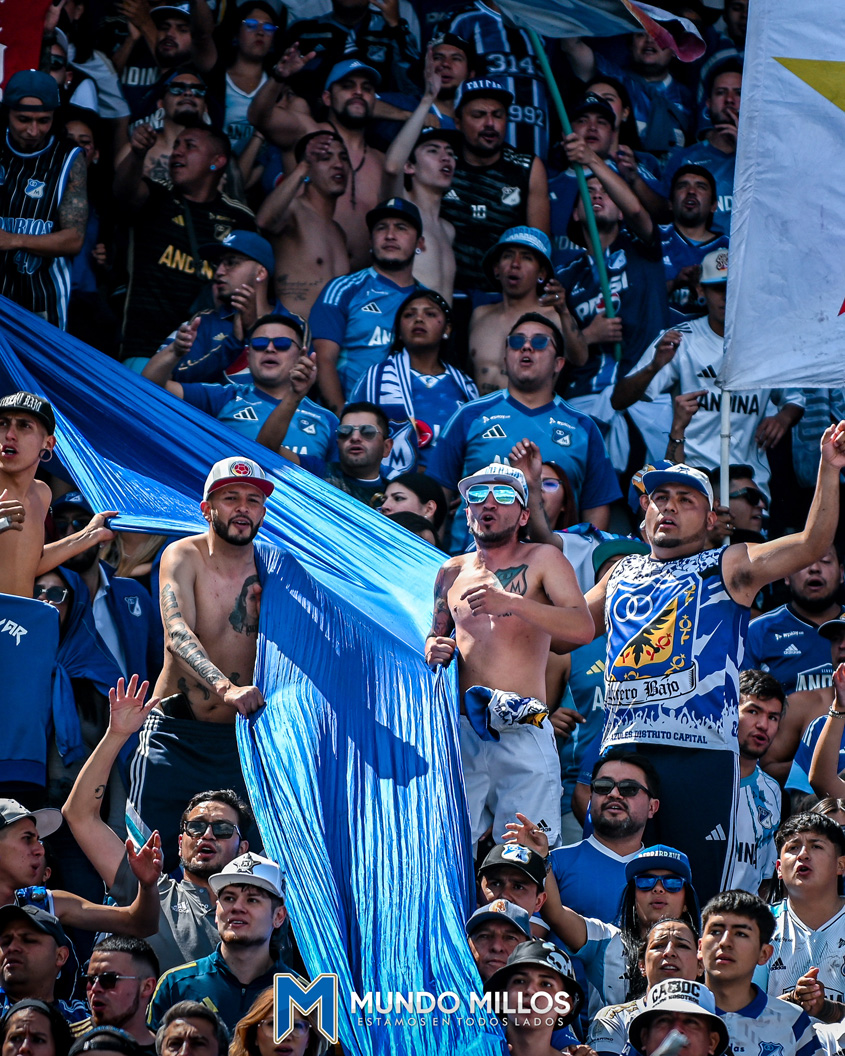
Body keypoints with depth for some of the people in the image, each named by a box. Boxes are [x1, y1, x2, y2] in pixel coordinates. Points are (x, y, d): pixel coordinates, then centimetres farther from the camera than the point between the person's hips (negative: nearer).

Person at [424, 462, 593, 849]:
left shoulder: (543, 560, 3)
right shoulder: (452, 572, 17)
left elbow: (583, 627, -11)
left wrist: (512, 602, -22)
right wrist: (434, 650, 6)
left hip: (523, 734, -4)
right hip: (461, 734, 4)